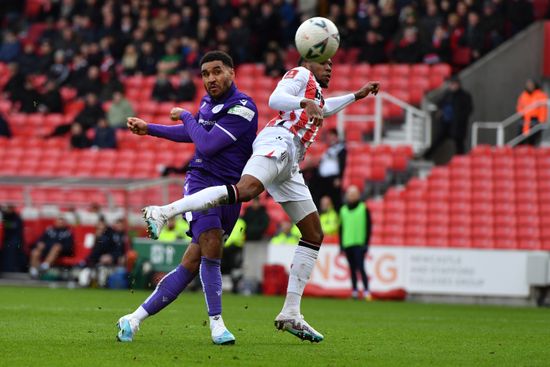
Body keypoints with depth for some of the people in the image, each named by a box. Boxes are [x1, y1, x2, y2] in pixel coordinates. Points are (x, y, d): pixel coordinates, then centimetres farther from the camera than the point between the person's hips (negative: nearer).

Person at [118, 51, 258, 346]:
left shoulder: (243, 108, -12)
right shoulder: (208, 101, 7)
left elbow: (207, 144, -18)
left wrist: (185, 116, -2)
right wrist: (148, 129, 32)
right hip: (200, 181, 3)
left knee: (190, 266, -5)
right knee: (211, 247, -23)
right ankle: (216, 323, -15)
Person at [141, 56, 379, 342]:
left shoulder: (315, 91, 37)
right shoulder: (301, 74, 10)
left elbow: (322, 109, 61)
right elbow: (276, 98, -10)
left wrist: (356, 96, 64)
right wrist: (307, 103, -25)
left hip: (289, 165, 10)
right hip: (277, 141, -10)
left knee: (314, 235, 6)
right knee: (246, 190, -38)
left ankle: (290, 313, 4)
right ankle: (163, 212, -44)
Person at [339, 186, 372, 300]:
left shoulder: (364, 209, 1)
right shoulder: (343, 210, 15)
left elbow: (368, 227, -1)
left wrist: (366, 243, -7)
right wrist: (341, 244, 13)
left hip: (359, 244, -5)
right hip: (347, 244, 5)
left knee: (360, 267, -13)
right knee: (352, 268, 7)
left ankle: (366, 290, -12)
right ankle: (354, 291, 11)